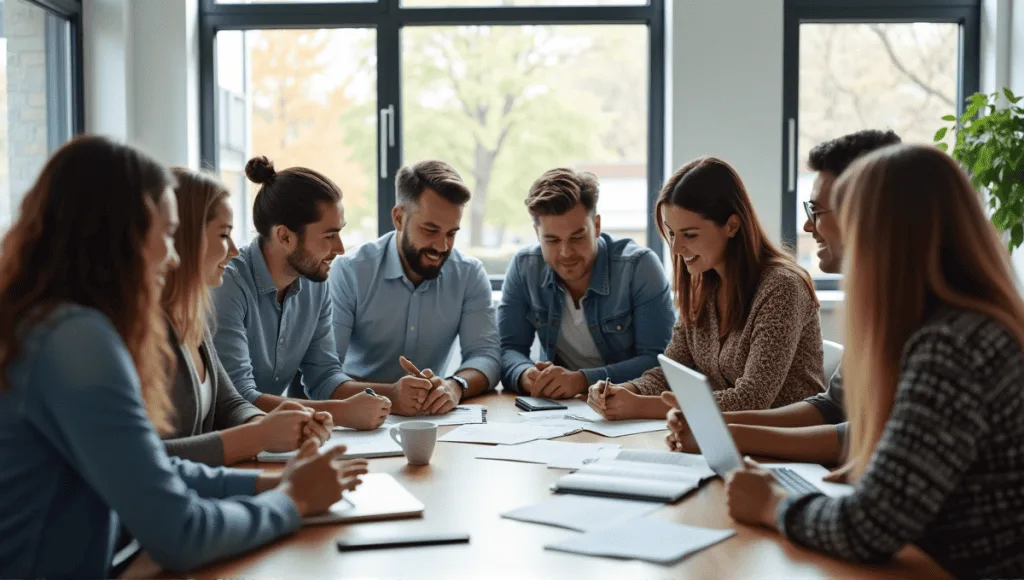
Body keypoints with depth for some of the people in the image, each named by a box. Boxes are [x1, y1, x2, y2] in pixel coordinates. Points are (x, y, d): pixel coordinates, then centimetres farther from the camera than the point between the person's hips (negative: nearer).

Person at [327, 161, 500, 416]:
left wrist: (455, 386, -28)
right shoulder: (350, 272, -11)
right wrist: (388, 395, -36)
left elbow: (485, 355, -5)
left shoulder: (470, 275, 0)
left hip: (432, 418, 3)